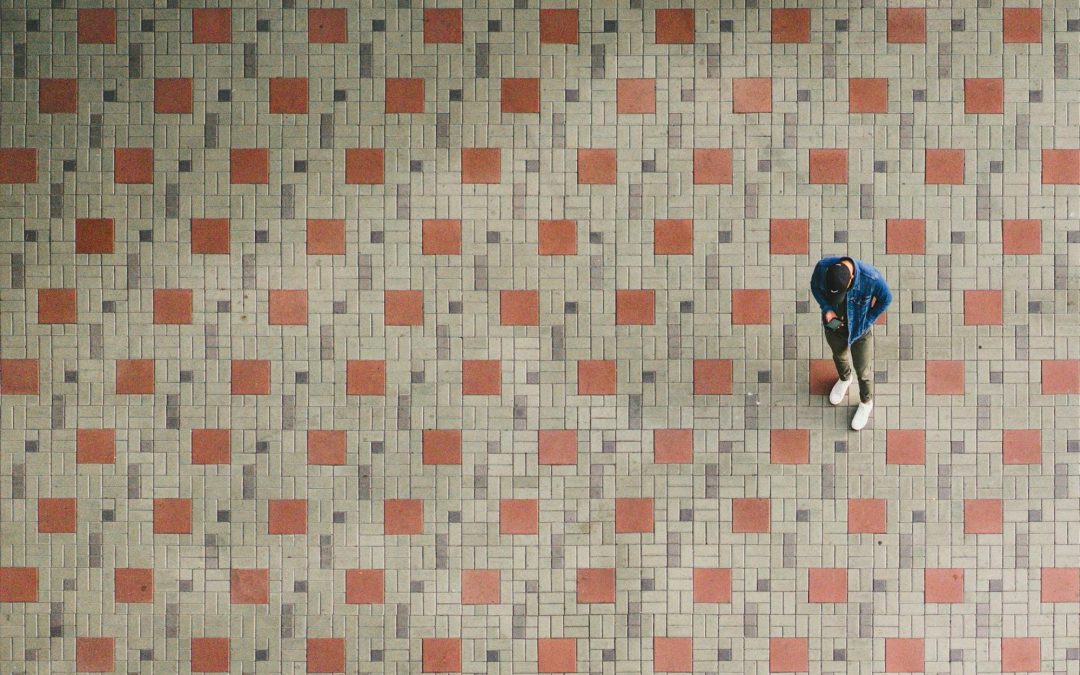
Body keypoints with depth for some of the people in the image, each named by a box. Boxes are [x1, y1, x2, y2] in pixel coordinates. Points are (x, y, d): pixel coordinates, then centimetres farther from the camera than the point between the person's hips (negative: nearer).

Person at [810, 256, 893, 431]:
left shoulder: (871, 277, -39)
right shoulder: (822, 267, -32)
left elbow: (886, 299, -17)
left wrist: (866, 322, -17)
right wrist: (826, 309, -22)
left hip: (859, 330, -2)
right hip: (834, 324, 2)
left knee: (863, 370, 20)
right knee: (839, 356, 32)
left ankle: (866, 402, 50)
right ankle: (845, 378, 66)